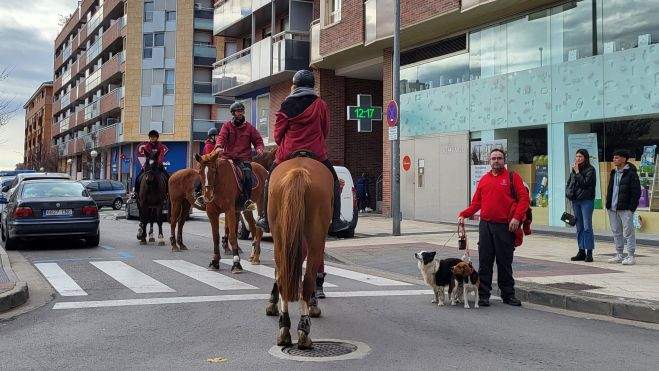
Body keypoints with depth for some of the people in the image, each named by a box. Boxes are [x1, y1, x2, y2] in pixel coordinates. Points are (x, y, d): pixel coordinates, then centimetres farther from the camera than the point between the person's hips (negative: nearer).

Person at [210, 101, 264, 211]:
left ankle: (247, 201, -26)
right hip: (228, 157, 1)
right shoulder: (227, 126, 11)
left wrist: (260, 148, -11)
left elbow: (258, 141, 13)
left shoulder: (249, 127, 13)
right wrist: (218, 147, -27)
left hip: (244, 159, -1)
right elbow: (221, 137, -5)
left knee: (247, 175, -26)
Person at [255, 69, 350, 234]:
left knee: (270, 181, 21)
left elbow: (277, 134, 3)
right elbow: (325, 131, 9)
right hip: (316, 152, 0)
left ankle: (266, 219, 22)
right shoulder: (321, 104, 0)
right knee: (334, 182, 16)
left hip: (288, 153, 0)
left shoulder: (287, 105, -1)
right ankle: (335, 220, 9)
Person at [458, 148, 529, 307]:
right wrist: (463, 214, 2)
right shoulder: (484, 179, 15)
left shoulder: (513, 177, 3)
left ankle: (508, 295, 16)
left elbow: (524, 198, -4)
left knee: (505, 262, 4)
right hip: (485, 225, 3)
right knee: (484, 262, 3)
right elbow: (476, 203, 15)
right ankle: (483, 295, 10)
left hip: (505, 227, -3)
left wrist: (517, 217, -16)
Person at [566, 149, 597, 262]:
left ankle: (589, 253, -7)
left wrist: (577, 172, -12)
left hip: (586, 200, -6)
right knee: (579, 227, 10)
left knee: (587, 227, -8)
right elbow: (568, 183, 20)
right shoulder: (573, 170, 14)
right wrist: (568, 193, 4)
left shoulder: (590, 169, -4)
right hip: (575, 201, 6)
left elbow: (585, 183, -15)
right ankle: (581, 251, 16)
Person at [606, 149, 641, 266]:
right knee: (616, 232, 12)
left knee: (628, 233, -3)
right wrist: (608, 205, 12)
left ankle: (631, 256, 2)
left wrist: (631, 208, -14)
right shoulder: (613, 173, 15)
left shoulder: (631, 173, -8)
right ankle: (619, 255, 20)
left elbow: (636, 192, -10)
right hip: (612, 208, 8)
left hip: (625, 209, -8)